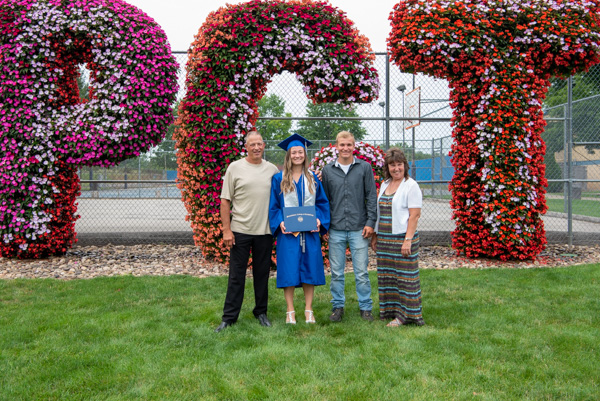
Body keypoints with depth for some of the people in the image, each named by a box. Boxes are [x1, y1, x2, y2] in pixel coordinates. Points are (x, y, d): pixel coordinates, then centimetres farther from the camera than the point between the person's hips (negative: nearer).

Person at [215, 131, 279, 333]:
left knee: (262, 274, 12)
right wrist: (226, 230, -8)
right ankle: (229, 317, 12)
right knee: (236, 275, 3)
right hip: (240, 230, -2)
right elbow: (225, 201, -2)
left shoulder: (272, 169, 6)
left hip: (265, 231, 2)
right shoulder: (235, 168, -1)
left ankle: (261, 312, 26)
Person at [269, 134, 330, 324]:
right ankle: (290, 311, 12)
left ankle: (308, 310, 16)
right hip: (287, 232, -2)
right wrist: (279, 223, -13)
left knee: (310, 269, 4)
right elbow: (273, 205, 2)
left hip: (310, 231, 2)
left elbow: (322, 202, 9)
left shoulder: (313, 179, 8)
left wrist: (319, 220, -7)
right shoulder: (279, 179, 2)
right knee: (289, 270, -1)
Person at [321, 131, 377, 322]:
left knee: (361, 271, 3)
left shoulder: (364, 168, 3)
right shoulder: (328, 170, 7)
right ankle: (338, 306, 21)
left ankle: (365, 307, 17)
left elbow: (372, 197, 3)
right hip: (336, 229, 2)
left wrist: (370, 222, -4)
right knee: (336, 272, 8)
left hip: (359, 229, -1)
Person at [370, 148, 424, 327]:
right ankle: (390, 309, 21)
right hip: (384, 238, 7)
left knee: (404, 275, -2)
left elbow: (414, 215, -13)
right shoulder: (384, 185, 14)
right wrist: (375, 235, 15)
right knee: (387, 275, 10)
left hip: (402, 237, -7)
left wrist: (408, 240, -19)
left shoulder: (411, 186, -7)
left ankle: (405, 314, 6)